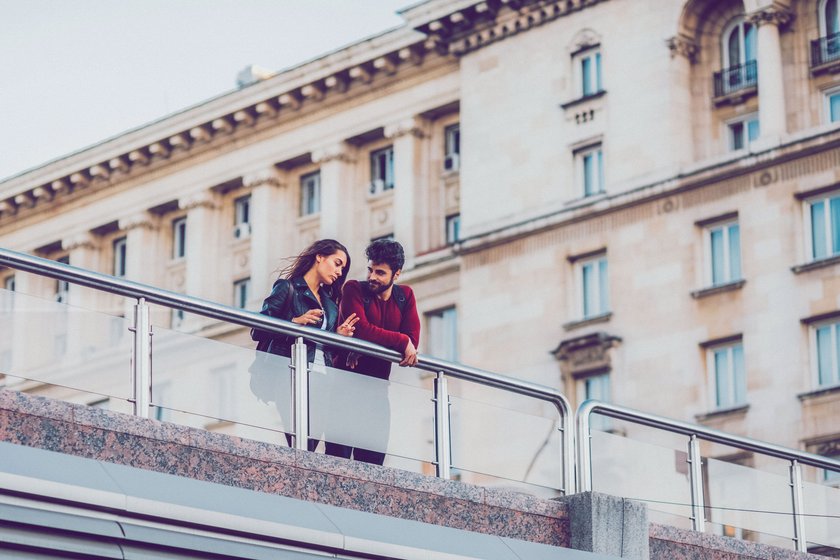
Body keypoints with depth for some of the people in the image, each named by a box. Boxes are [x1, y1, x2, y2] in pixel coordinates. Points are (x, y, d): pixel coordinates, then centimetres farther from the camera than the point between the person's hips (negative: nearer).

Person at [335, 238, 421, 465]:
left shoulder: (405, 296, 9)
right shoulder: (354, 289, -4)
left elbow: (413, 340, -3)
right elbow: (362, 330, -19)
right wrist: (402, 342, -17)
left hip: (377, 385, 5)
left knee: (374, 458, 0)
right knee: (339, 453, -12)